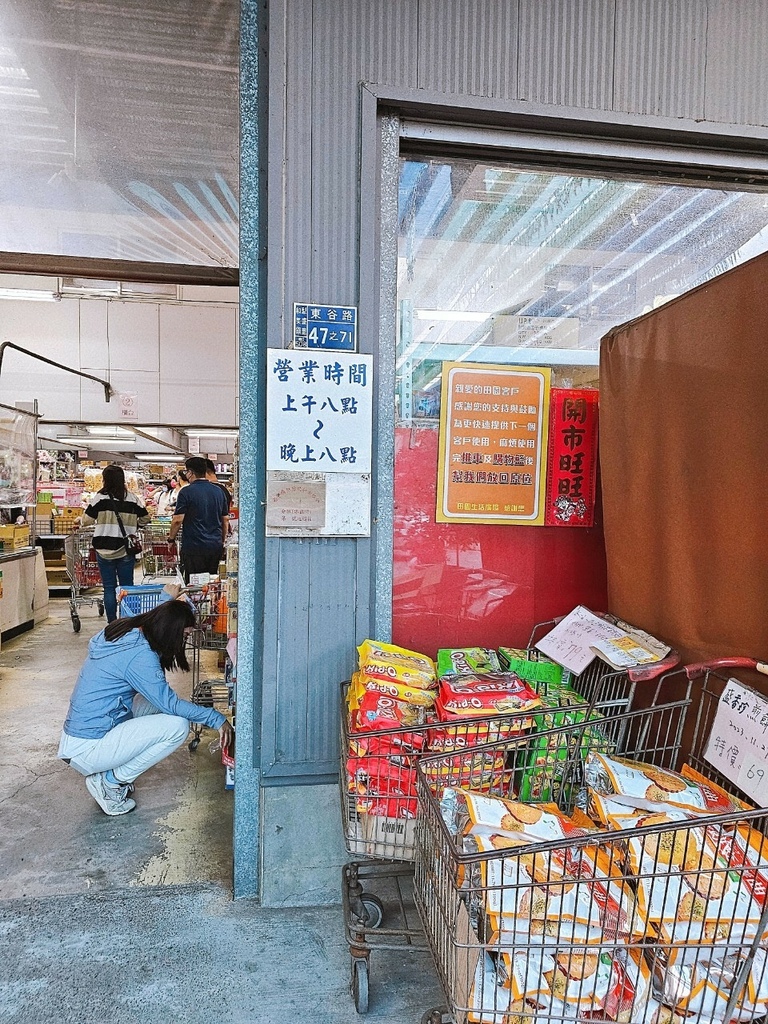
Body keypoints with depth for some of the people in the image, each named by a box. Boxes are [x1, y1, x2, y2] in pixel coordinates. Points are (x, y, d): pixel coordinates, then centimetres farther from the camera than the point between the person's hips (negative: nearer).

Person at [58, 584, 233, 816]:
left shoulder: (126, 631, 3)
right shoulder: (139, 655, -23)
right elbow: (170, 703, -18)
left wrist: (166, 599, 32)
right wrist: (216, 718, -10)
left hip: (75, 736, 10)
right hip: (86, 751, -10)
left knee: (155, 702, 13)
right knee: (178, 725, -15)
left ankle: (110, 775, 11)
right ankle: (110, 781, -2)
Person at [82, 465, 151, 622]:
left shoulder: (101, 497, -6)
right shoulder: (133, 499, 1)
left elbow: (87, 520, -1)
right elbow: (145, 518, 9)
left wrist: (80, 519, 20)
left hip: (105, 550, -2)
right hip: (126, 550, 2)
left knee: (109, 588, 6)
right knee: (127, 587, 8)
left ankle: (112, 624, 9)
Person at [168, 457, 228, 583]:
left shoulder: (186, 492, -8)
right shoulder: (218, 491, 8)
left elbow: (178, 520, -12)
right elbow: (225, 519, 12)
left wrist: (171, 539, 4)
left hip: (194, 546, -5)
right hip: (216, 546, 5)